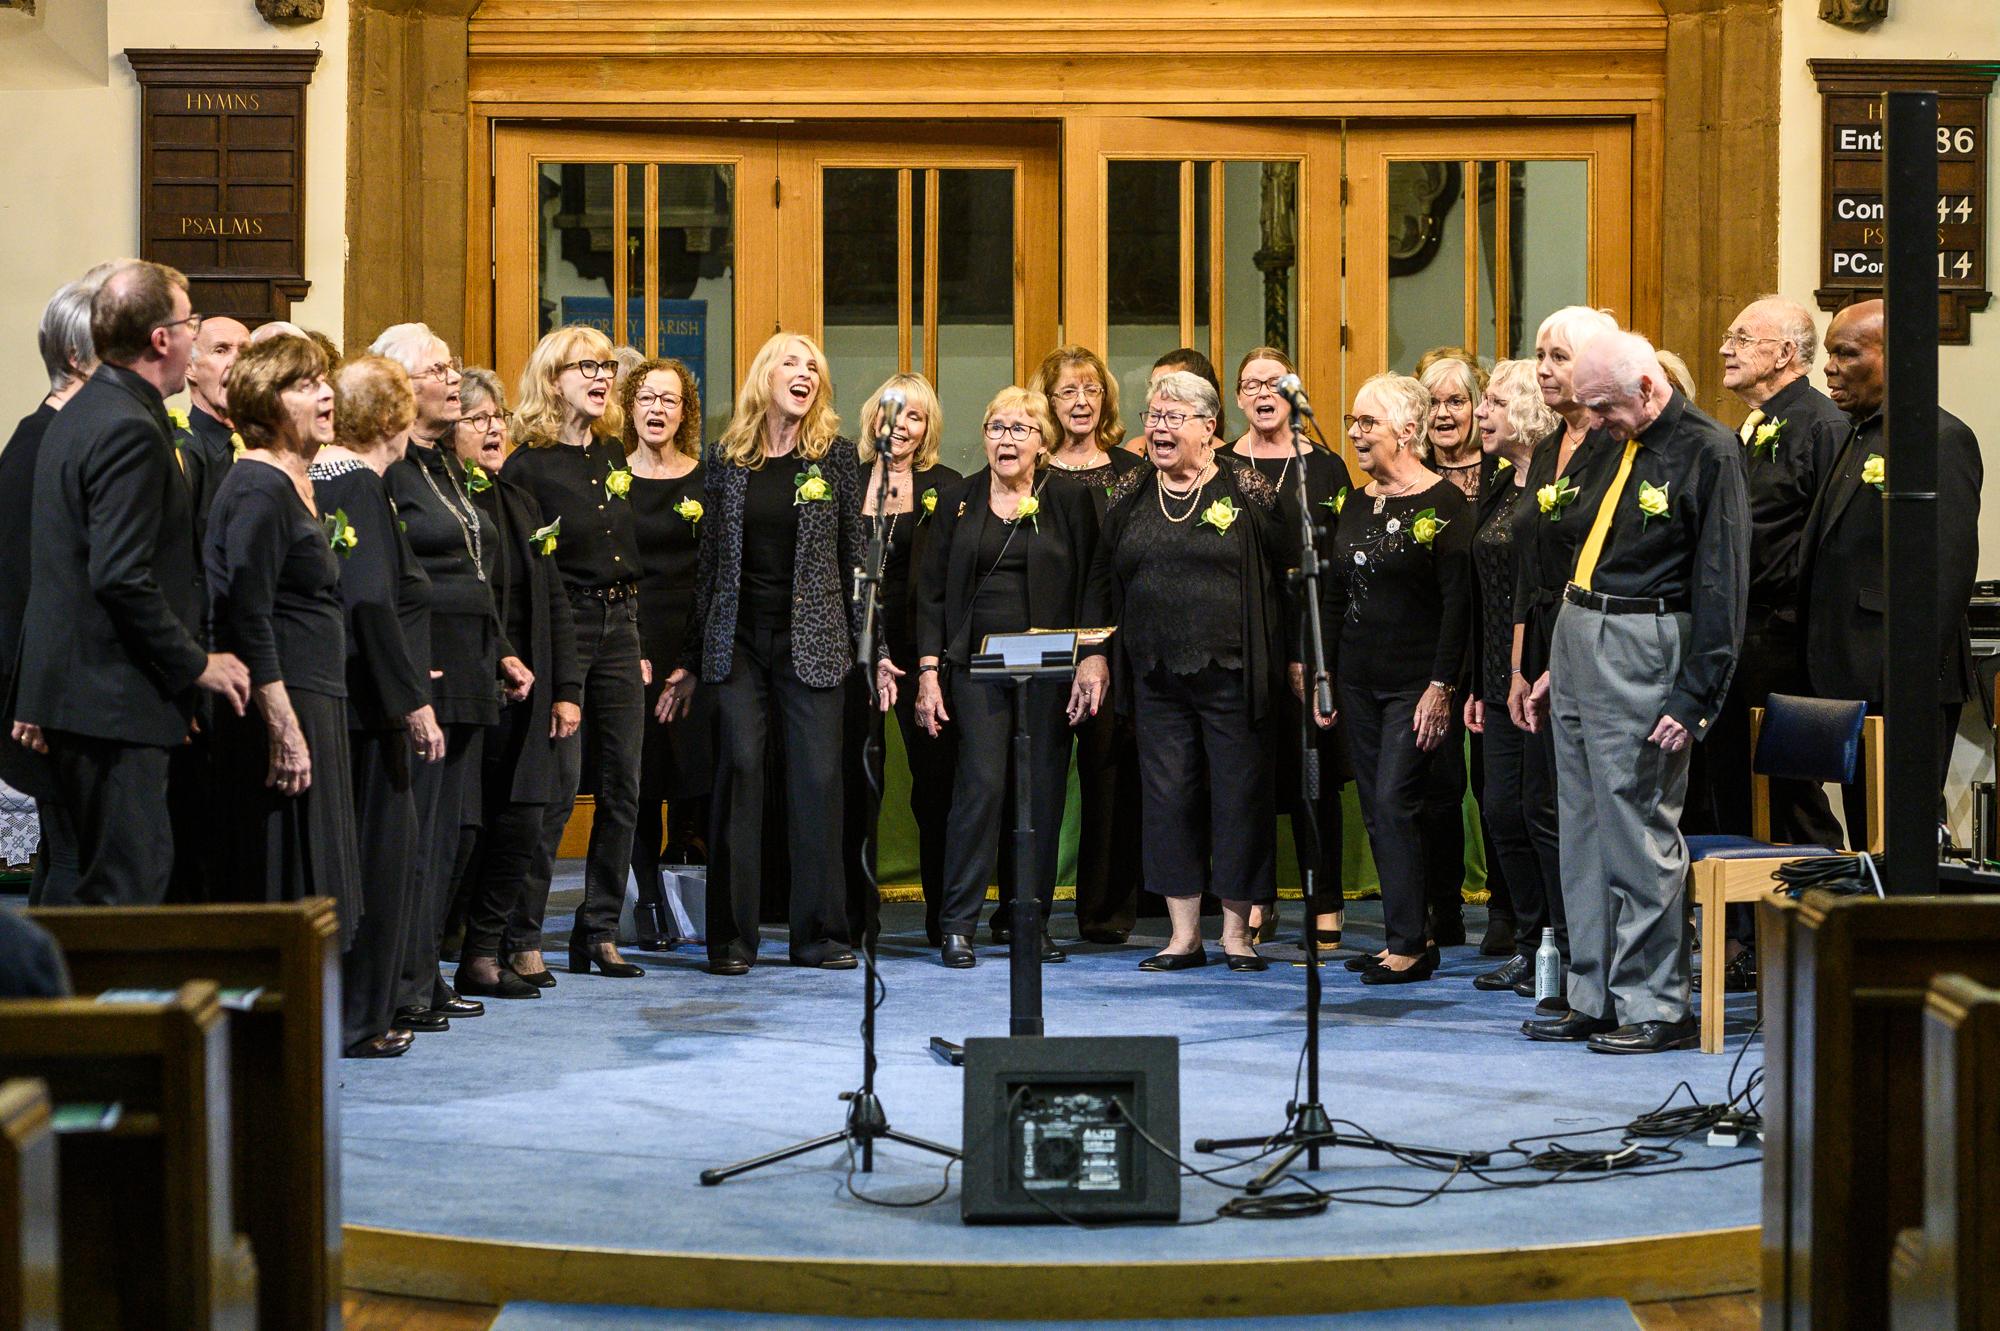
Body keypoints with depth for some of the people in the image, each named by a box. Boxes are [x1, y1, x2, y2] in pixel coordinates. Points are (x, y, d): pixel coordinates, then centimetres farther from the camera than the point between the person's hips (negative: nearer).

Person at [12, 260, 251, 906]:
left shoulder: (76, 415, 16)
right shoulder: (130, 429, -17)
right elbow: (122, 578, -24)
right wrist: (197, 664, -13)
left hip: (71, 689, 10)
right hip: (116, 700, -10)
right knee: (127, 884, -6)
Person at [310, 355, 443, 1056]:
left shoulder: (315, 478, 11)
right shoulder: (361, 484, -13)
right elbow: (371, 601, -20)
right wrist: (414, 699, -16)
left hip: (326, 693, 9)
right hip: (364, 701, -9)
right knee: (379, 851, 1)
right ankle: (356, 1019, 7)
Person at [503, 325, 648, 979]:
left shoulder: (613, 453, 14)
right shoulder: (529, 466, -7)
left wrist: (638, 641, 17)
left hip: (619, 628, 7)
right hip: (564, 627, -7)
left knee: (623, 785, 6)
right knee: (558, 784, -9)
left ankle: (599, 931, 13)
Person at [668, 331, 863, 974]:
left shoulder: (836, 454, 4)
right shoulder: (727, 456, 7)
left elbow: (856, 553, 5)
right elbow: (710, 557, 10)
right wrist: (691, 655, 9)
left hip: (813, 641, -1)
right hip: (737, 640, 1)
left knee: (818, 777, -1)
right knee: (740, 771, -3)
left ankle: (819, 932, 8)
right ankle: (732, 936, 3)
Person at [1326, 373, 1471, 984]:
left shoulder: (1444, 503, -9)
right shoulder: (1354, 503, 12)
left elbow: (1458, 604, -12)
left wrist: (1441, 686, -17)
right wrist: (1322, 676, 11)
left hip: (1416, 681, -7)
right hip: (1360, 680, 7)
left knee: (1395, 803, -11)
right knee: (1376, 812, 7)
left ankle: (1411, 944, -4)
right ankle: (1406, 934, 15)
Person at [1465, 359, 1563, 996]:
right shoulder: (1497, 489, 16)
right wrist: (1477, 684, 19)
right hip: (1503, 678, 9)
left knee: (1543, 809, -5)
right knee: (1502, 811, 9)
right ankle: (1529, 946, 19)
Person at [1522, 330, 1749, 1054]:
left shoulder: (1708, 452, -10)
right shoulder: (1613, 446, 15)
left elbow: (1721, 585, -13)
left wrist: (1696, 697, -16)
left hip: (1641, 650, -8)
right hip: (1577, 638, 8)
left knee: (1639, 830, -6)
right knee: (1584, 829, 10)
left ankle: (1656, 1007, 2)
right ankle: (1595, 999, 17)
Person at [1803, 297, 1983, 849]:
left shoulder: (1940, 438, -11)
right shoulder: (1858, 436, 19)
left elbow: (1949, 569, -17)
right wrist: (1824, 669, 15)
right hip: (1853, 681, 9)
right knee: (1864, 836, 11)